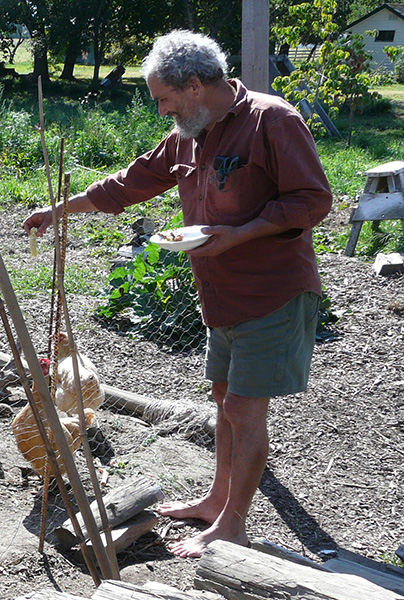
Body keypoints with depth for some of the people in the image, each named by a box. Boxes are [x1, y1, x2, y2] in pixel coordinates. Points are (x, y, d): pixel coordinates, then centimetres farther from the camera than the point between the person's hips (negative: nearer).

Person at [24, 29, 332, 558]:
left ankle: (231, 526, 9)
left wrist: (236, 235, -22)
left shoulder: (273, 119, -14)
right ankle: (218, 498, 34)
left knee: (244, 409, -4)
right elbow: (132, 183, 21)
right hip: (225, 296, 8)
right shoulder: (187, 137, 11)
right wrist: (60, 209, 23)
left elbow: (314, 199, -17)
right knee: (225, 399, 18)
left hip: (274, 294, -8)